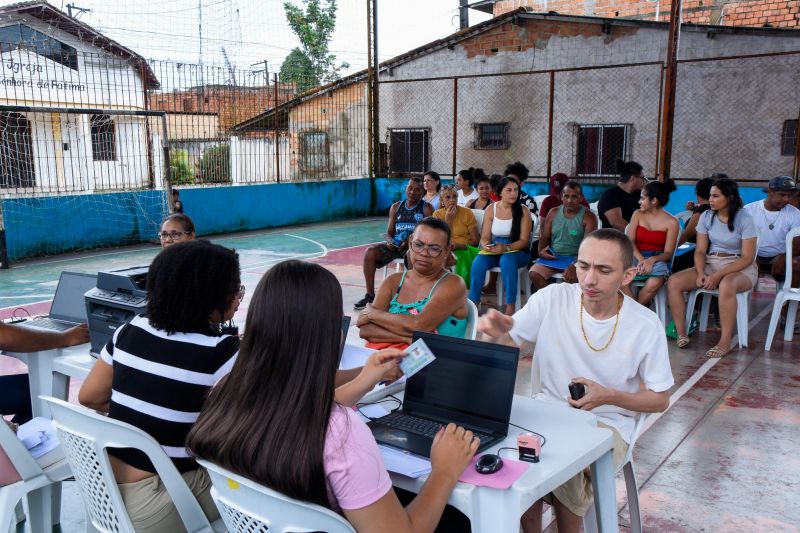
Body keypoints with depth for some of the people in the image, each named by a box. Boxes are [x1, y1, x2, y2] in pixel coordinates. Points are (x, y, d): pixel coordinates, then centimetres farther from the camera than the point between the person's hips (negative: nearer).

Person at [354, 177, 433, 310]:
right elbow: (389, 232, 15)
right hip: (395, 245, 4)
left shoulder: (426, 208, 3)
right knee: (370, 252, -20)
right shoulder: (396, 207, 15)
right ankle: (370, 295, -16)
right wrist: (389, 241, -10)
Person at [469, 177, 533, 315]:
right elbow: (484, 237, 5)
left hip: (516, 252, -2)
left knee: (506, 260, -38)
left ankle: (510, 308, -32)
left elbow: (524, 240, -7)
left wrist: (506, 248, -24)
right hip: (493, 251, 2)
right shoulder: (491, 210, 4)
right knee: (478, 263, -30)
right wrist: (486, 246, -20)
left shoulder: (523, 211, -3)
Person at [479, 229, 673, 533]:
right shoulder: (552, 298, -10)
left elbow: (660, 400, 0)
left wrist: (609, 397, -18)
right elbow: (505, 346, -9)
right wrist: (497, 334, -34)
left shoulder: (646, 325, -11)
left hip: (606, 422, -1)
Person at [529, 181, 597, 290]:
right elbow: (544, 237, 14)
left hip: (575, 258, -4)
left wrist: (575, 266, -32)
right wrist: (541, 251, -10)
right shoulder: (553, 213, 9)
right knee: (534, 273, -22)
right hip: (553, 257, 4)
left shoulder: (588, 217, -5)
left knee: (571, 277, -35)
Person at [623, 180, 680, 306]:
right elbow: (629, 241, -1)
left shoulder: (671, 222, 2)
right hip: (636, 257, 2)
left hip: (657, 259, -2)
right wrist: (641, 259, -19)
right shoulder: (637, 214, 10)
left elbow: (668, 253, -2)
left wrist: (652, 260, -24)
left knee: (655, 283, -36)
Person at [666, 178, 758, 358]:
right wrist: (701, 273, -16)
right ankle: (681, 334, -15)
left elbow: (747, 258, -13)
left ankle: (725, 342, -30)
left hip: (740, 268, -5)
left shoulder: (745, 219, -10)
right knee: (674, 282, -18)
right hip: (710, 265, 5)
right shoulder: (706, 217, 3)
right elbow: (700, 251, 4)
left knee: (726, 285, -41)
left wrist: (718, 276, -22)